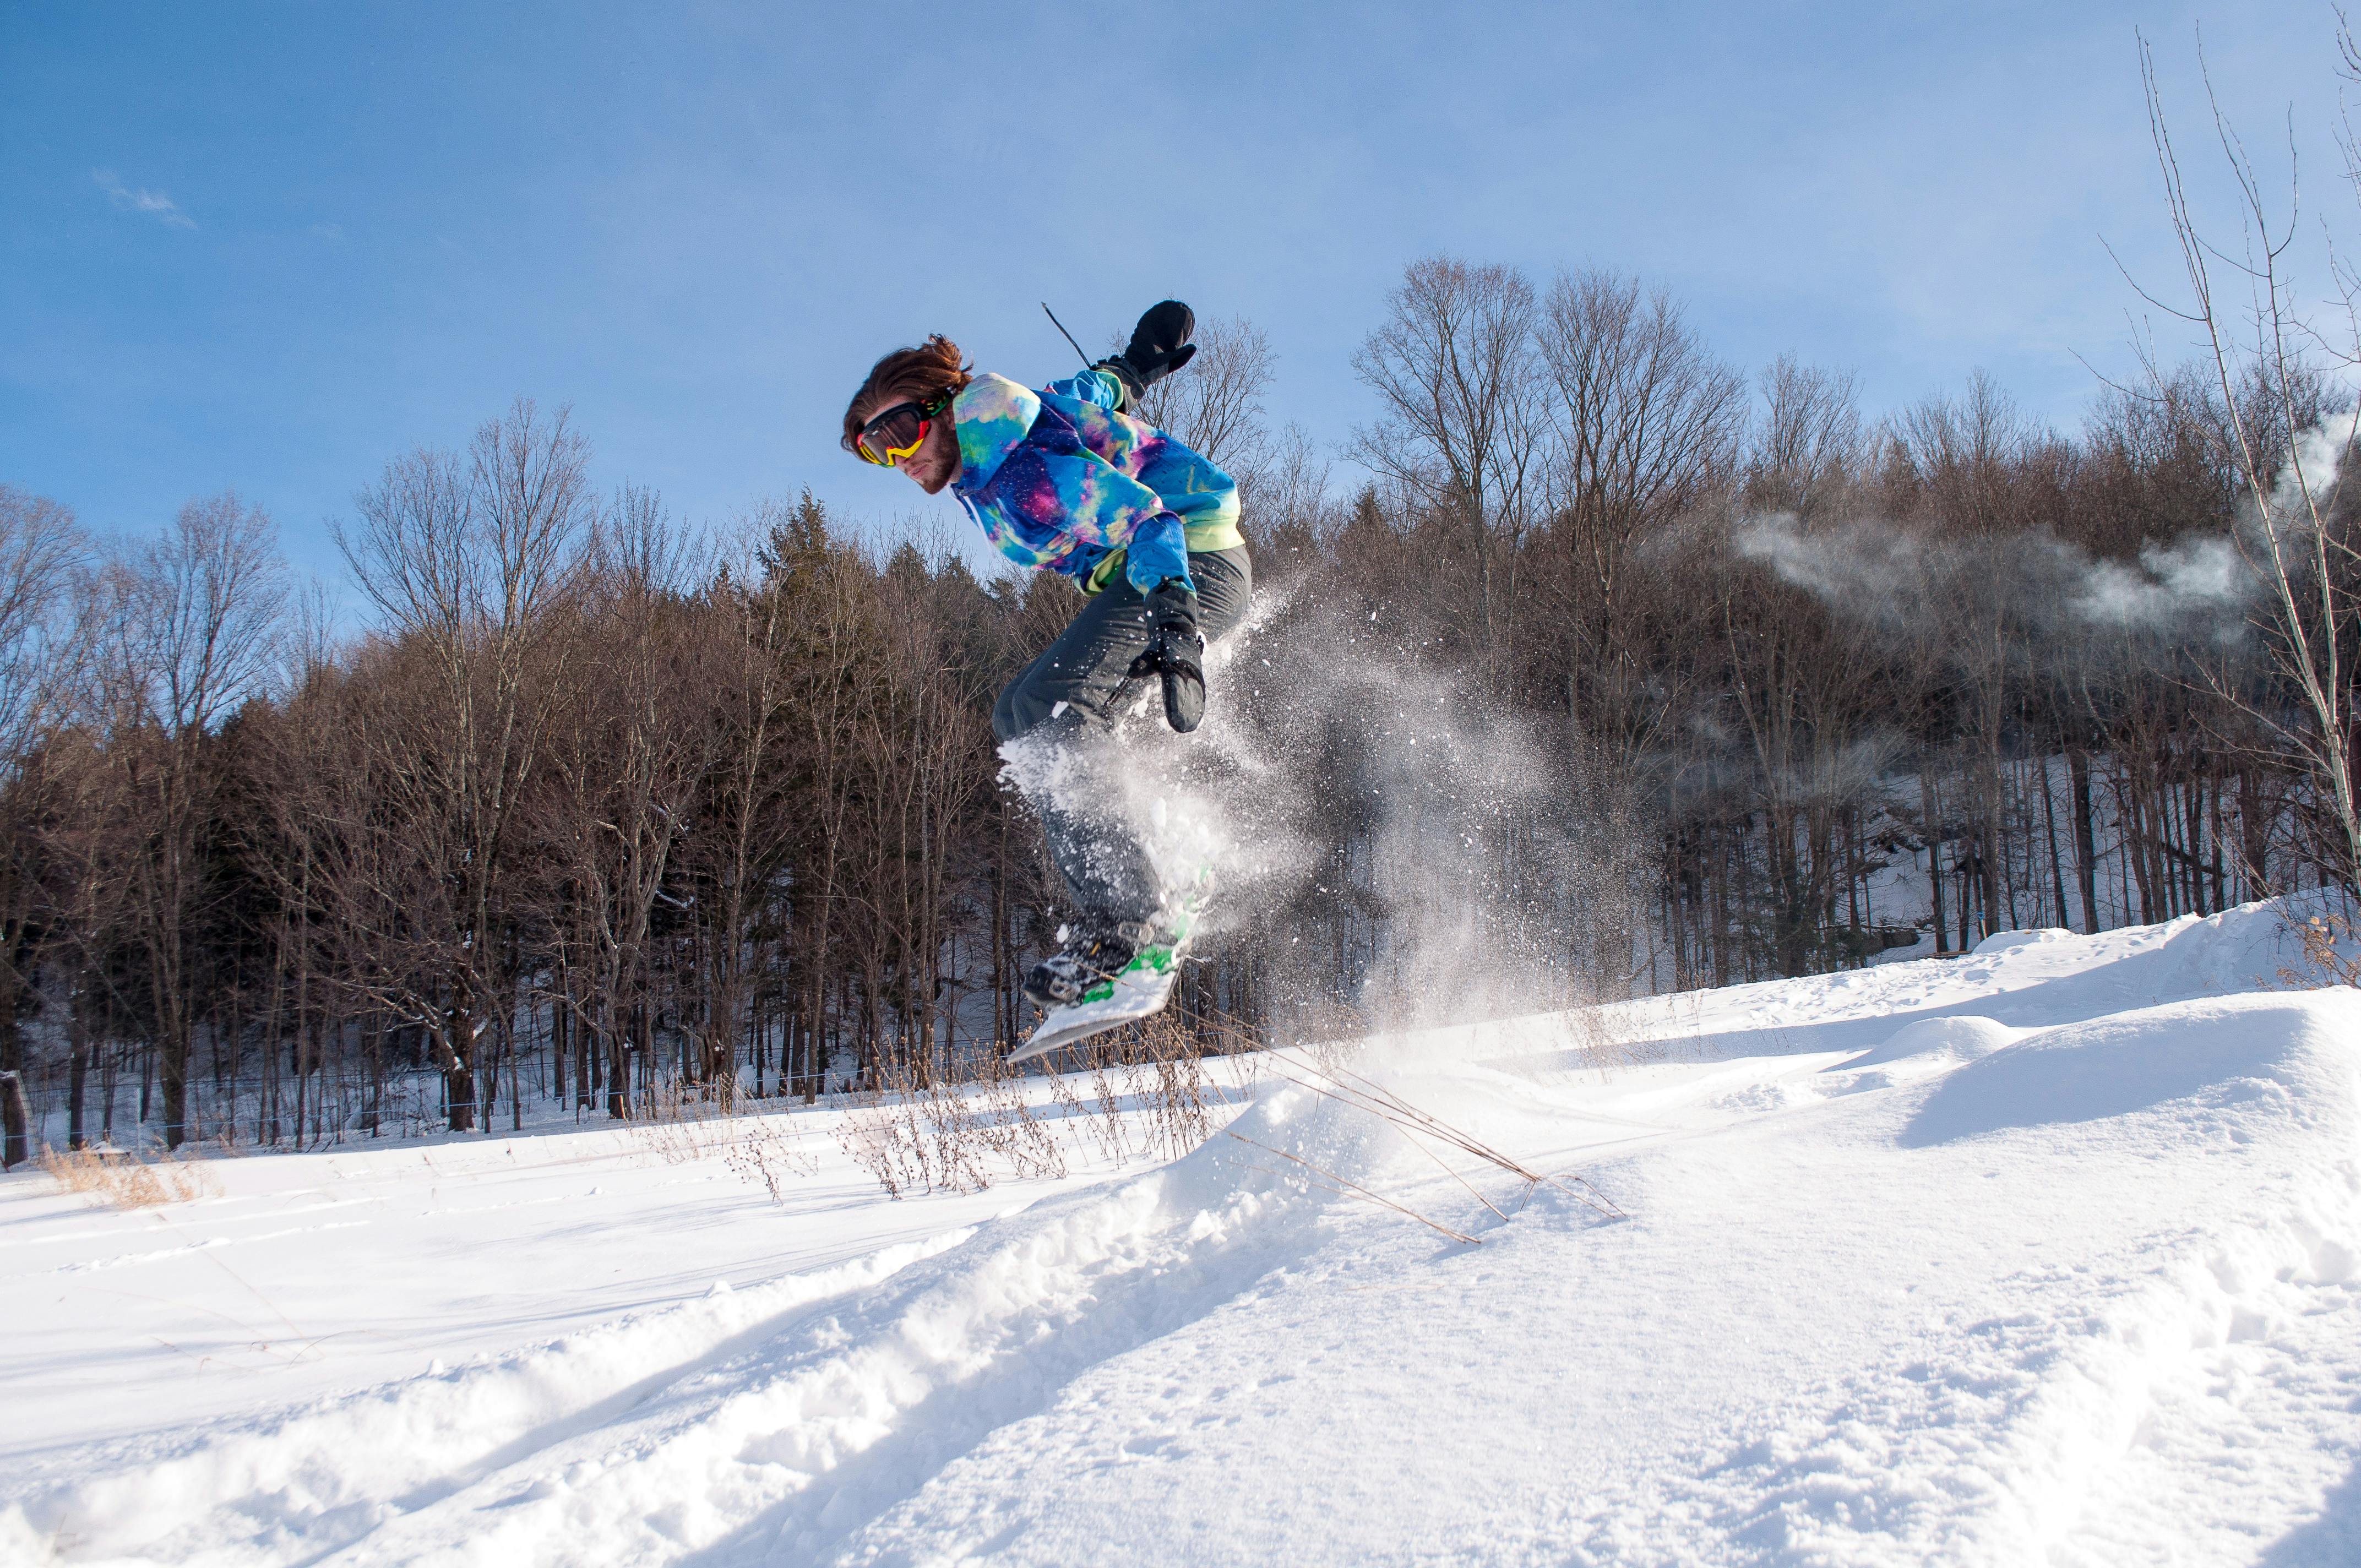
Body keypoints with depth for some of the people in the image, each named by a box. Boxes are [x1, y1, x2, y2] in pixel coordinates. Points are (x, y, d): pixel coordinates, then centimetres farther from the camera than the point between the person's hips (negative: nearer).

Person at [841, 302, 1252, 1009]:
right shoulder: (980, 453, 7)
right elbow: (1091, 392, 22)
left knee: (1047, 711, -25)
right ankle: (1130, 890, -1)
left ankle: (1118, 914, -27)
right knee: (1019, 719, 6)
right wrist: (1130, 369, 42)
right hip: (1146, 575, 11)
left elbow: (1145, 517, -32)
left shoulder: (1021, 474, -22)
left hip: (1192, 563, -11)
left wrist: (1175, 629, -45)